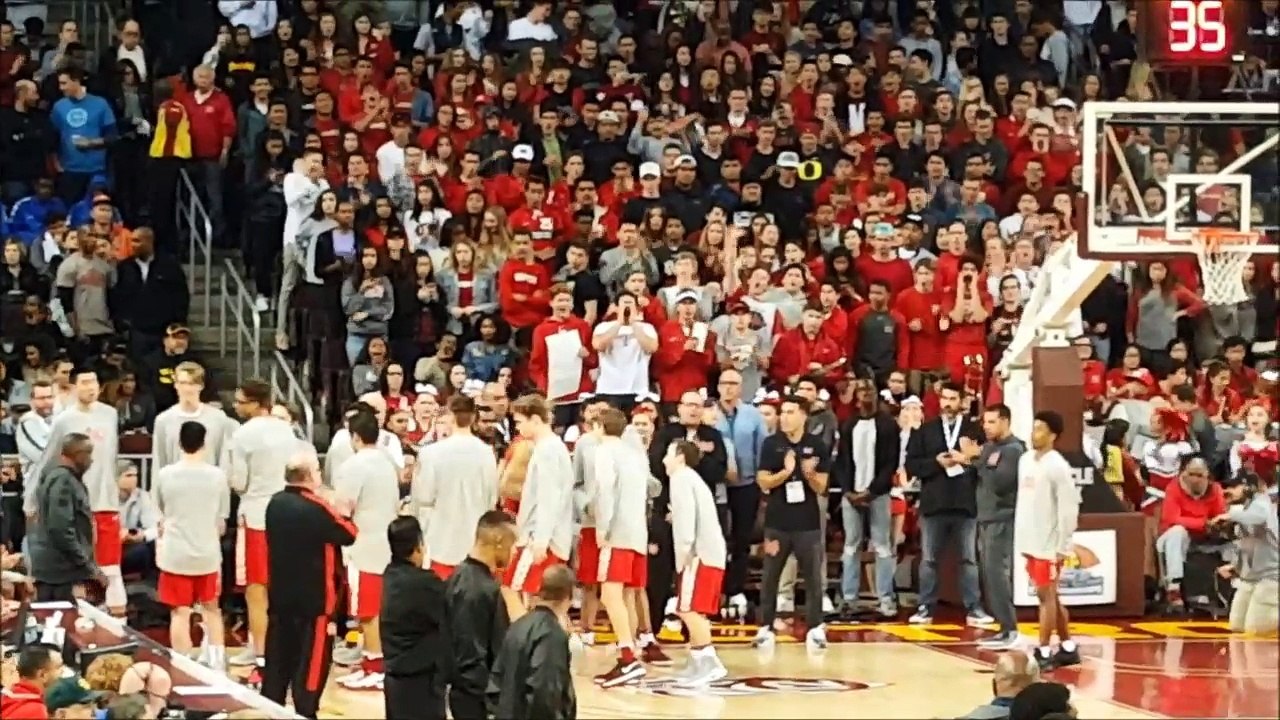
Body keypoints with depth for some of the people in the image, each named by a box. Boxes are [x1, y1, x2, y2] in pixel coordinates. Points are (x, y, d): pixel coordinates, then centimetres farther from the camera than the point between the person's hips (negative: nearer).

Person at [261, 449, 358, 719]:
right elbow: (348, 535, -9)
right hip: (314, 598, -7)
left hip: (281, 596, 7)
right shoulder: (316, 509, -20)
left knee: (278, 658, 14)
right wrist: (344, 515, 10)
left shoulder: (275, 503, 3)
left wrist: (333, 514, 9)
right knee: (311, 662, 0)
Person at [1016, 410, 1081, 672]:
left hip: (1049, 543, -8)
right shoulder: (1025, 460, 10)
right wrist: (1021, 537, 15)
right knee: (1050, 596, 14)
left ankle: (1044, 653, 0)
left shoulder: (1058, 466, -14)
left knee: (1046, 596, -4)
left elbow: (1069, 507, -15)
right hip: (1030, 540, 8)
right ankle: (1068, 648, 23)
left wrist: (1063, 546, -17)